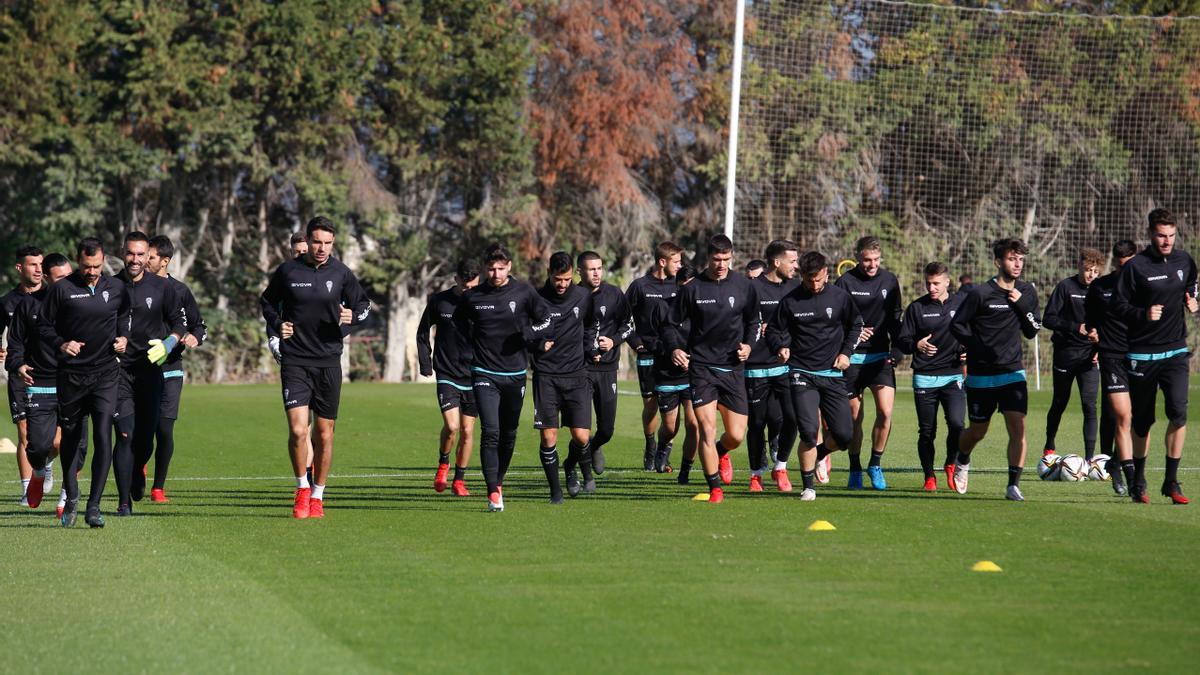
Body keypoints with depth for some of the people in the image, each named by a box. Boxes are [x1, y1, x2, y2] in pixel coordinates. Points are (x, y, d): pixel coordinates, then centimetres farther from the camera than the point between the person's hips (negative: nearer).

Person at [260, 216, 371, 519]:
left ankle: (317, 495, 20)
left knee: (324, 434, 5)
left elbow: (364, 305, 11)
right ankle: (302, 488, 7)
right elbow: (267, 301, 16)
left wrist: (352, 316, -11)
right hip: (294, 361, -1)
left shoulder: (340, 273, 2)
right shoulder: (287, 272, 0)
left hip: (329, 362, 1)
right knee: (298, 429, -14)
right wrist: (277, 324, -3)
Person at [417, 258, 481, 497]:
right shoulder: (439, 301, -2)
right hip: (447, 376, -1)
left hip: (474, 377, 1)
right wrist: (425, 361, 4)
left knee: (467, 431, 5)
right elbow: (423, 332, 12)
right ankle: (443, 464, 11)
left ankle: (459, 481, 18)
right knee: (451, 426, -16)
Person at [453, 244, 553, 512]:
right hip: (484, 374, -2)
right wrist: (475, 340, 6)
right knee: (491, 432, -14)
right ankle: (493, 492, -14)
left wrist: (527, 334, -12)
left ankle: (498, 481, 31)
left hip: (515, 374, 2)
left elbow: (545, 319, 6)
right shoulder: (472, 297, -2)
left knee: (509, 434, 10)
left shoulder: (523, 292, -3)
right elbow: (459, 320, 18)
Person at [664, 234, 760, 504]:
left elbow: (753, 321, 16)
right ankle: (715, 488, -1)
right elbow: (673, 324, 6)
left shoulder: (744, 287, 3)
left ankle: (721, 453, 38)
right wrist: (674, 348, -13)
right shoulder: (692, 288, -2)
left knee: (736, 435, 2)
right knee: (707, 428, -12)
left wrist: (748, 344, -2)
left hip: (733, 368, 2)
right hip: (701, 367, -2)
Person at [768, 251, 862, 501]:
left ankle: (819, 454, 34)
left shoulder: (840, 297, 1)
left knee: (844, 435, 0)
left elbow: (856, 324, 17)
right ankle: (809, 486, 1)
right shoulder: (790, 301, -3)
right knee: (809, 431, -15)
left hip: (832, 375, 2)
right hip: (802, 374, -2)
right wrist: (780, 347, -12)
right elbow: (774, 330, 9)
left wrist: (846, 352, 4)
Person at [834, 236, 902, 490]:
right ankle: (855, 469, 18)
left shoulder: (889, 281, 6)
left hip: (880, 356, 2)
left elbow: (894, 318, 13)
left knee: (885, 411, -12)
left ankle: (876, 464, 5)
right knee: (855, 416, 2)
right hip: (851, 357, -2)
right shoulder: (845, 282, -5)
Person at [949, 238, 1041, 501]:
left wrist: (1022, 305, -11)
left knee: (1018, 428, -14)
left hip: (1013, 373, 3)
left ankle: (1013, 485, -9)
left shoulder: (1026, 293, 5)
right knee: (977, 431, 10)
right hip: (981, 375, -3)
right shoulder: (980, 294, -10)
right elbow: (956, 326, -5)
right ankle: (962, 461, 43)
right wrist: (979, 347, -15)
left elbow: (1032, 331, 4)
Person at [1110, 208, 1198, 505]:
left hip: (1175, 351, 3)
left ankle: (1171, 481, -7)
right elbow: (1117, 305, -7)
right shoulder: (1135, 267, -8)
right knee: (1142, 421, 6)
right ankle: (1138, 482, 24)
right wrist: (1143, 314, -23)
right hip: (1142, 355, -2)